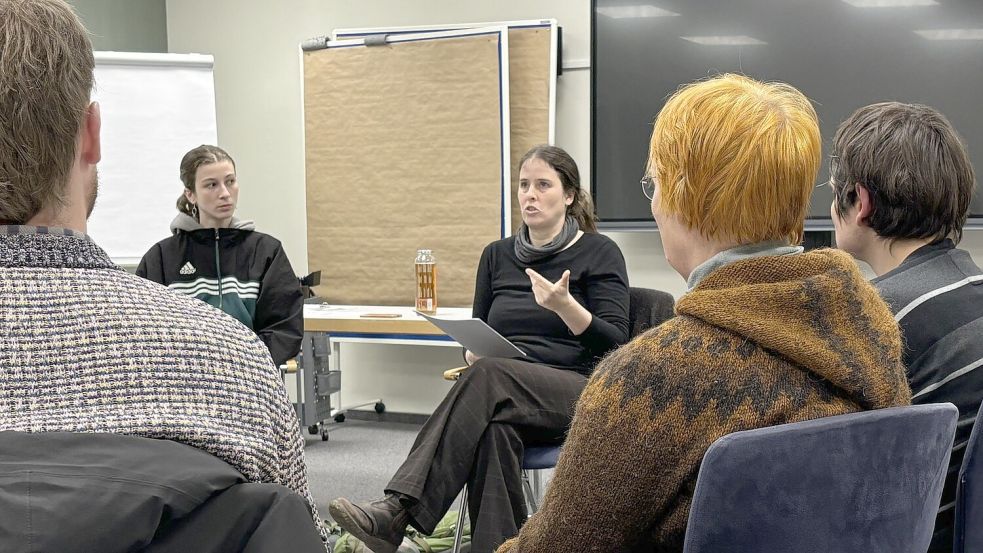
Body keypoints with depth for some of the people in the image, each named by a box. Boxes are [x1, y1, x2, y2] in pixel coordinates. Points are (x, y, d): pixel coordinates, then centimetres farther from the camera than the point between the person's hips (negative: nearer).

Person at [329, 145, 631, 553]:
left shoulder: (599, 253, 3)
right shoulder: (497, 255, 17)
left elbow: (616, 345, -6)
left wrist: (566, 306, -24)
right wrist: (473, 354, -4)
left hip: (577, 394, -4)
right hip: (502, 396, 4)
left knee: (490, 376, -36)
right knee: (495, 431, -37)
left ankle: (397, 512, -47)